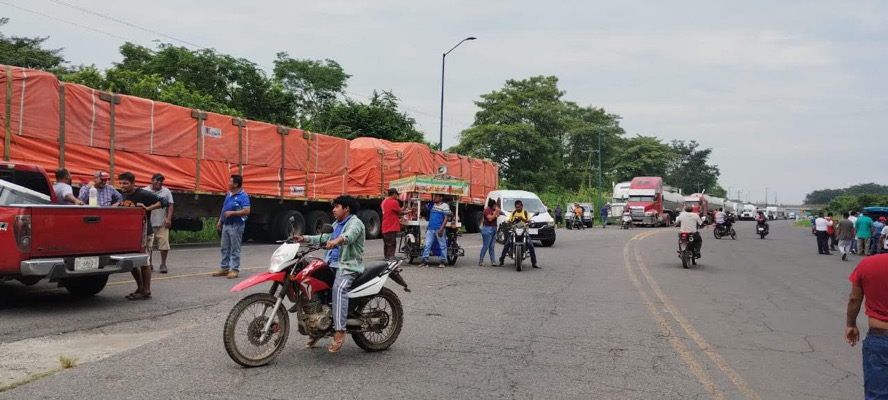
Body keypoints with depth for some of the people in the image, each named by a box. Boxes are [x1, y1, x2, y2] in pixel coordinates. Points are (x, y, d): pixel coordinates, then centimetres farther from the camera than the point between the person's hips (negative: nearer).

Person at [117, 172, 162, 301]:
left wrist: (147, 208, -27)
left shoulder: (143, 194, -15)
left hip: (144, 233, -8)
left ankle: (146, 291, 6)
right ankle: (140, 288, 27)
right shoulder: (123, 195, 8)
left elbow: (161, 202, -16)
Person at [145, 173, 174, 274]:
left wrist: (169, 218, -5)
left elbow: (170, 206, 6)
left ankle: (163, 264, 7)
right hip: (148, 223, -1)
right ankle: (149, 264, 13)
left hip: (162, 223, 1)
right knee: (148, 245, 3)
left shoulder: (166, 192, 9)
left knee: (164, 245, -3)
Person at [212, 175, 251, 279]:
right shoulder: (229, 194, 12)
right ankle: (224, 268, 21)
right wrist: (220, 221, 17)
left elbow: (247, 211, -23)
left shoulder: (243, 196, -14)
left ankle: (235, 270, 3)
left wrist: (232, 213, -25)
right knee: (225, 248, 13)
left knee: (235, 249, -2)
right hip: (226, 224, 9)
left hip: (236, 225, -9)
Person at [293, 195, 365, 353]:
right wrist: (305, 238, 6)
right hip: (331, 263, 10)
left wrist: (338, 240, -50)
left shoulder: (355, 223, -8)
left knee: (339, 288, -34)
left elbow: (350, 235, -30)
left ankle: (339, 331, -37)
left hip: (348, 266, -10)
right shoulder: (337, 224, 23)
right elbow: (324, 238, 17)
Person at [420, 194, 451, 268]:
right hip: (430, 229, 6)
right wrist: (427, 227, 19)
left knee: (443, 246, 3)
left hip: (439, 229, -6)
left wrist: (441, 229, -17)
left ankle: (442, 261, 10)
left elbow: (446, 218, -10)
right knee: (427, 245, 1)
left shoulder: (445, 206, -4)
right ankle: (425, 261, 2)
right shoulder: (432, 205, 15)